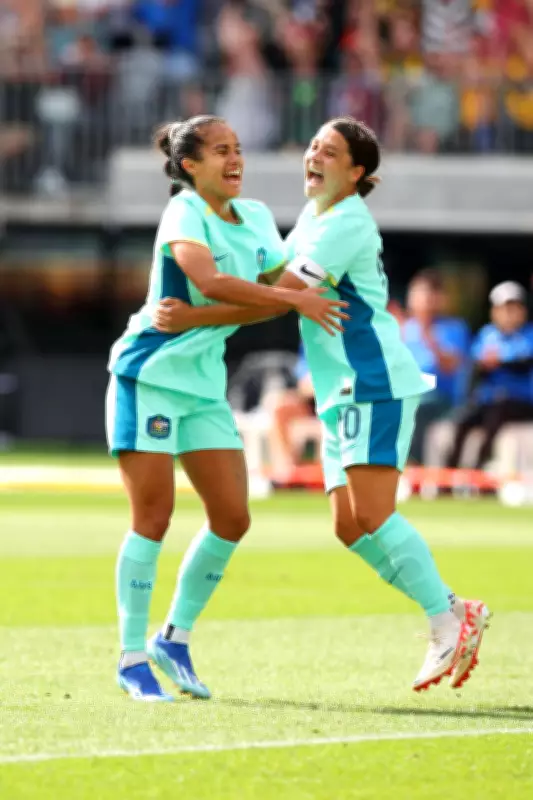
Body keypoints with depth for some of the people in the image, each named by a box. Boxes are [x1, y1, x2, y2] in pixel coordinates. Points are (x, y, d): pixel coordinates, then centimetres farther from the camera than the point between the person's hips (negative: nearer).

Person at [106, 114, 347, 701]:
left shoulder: (255, 218, 9)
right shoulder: (184, 212, -14)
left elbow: (287, 285, 15)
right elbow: (208, 281, -31)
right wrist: (293, 298, -30)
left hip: (204, 383, 7)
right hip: (149, 374, -7)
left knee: (232, 518, 0)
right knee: (153, 516, -7)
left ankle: (175, 637, 15)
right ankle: (132, 657, 1)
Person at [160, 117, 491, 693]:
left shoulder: (346, 224, -13)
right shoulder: (313, 216, 16)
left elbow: (280, 298, -18)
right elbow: (278, 275, 33)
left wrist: (194, 317, -17)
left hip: (375, 384, -10)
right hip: (343, 391, 10)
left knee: (370, 515, -18)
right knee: (348, 525, 2)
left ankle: (448, 621, -13)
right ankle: (454, 612, 5)